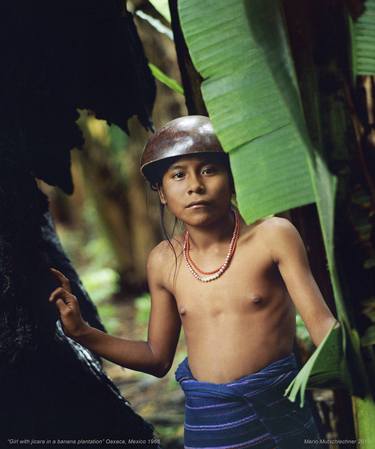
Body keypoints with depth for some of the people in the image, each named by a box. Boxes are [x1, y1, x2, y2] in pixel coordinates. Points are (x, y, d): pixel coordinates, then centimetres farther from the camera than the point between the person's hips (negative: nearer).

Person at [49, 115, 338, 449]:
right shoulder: (164, 262, 1)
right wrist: (82, 332, 4)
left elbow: (322, 324, -11)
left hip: (280, 414, -2)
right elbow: (158, 358, 11)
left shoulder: (272, 236, -10)